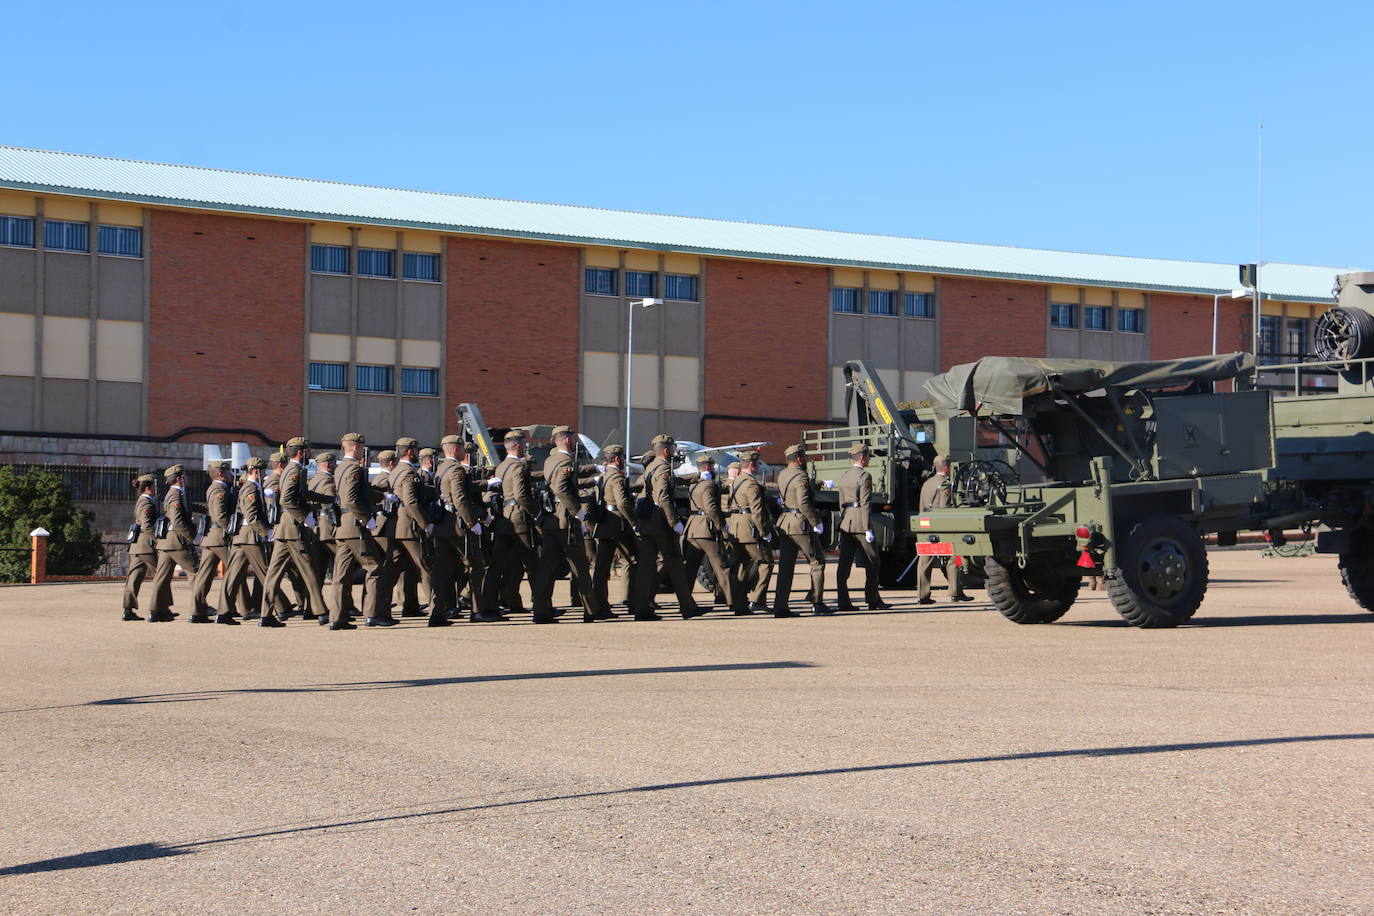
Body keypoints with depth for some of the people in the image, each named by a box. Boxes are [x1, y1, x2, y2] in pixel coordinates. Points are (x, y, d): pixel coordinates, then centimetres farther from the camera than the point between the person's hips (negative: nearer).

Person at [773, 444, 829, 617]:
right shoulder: (801, 477, -15)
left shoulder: (782, 474, 10)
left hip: (785, 524, 8)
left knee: (785, 567, 7)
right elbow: (804, 504, -24)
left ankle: (780, 607, 3)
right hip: (802, 524, -8)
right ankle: (817, 604, 4)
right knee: (817, 563, 4)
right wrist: (817, 522, -14)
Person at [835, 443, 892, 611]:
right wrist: (868, 529, -15)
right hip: (860, 525, -7)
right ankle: (873, 600, 6)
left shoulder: (845, 476, 15)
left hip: (845, 524, 7)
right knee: (872, 562, 3)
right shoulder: (864, 476, -10)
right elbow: (865, 504, -15)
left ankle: (843, 601, 1)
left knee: (844, 563, 3)